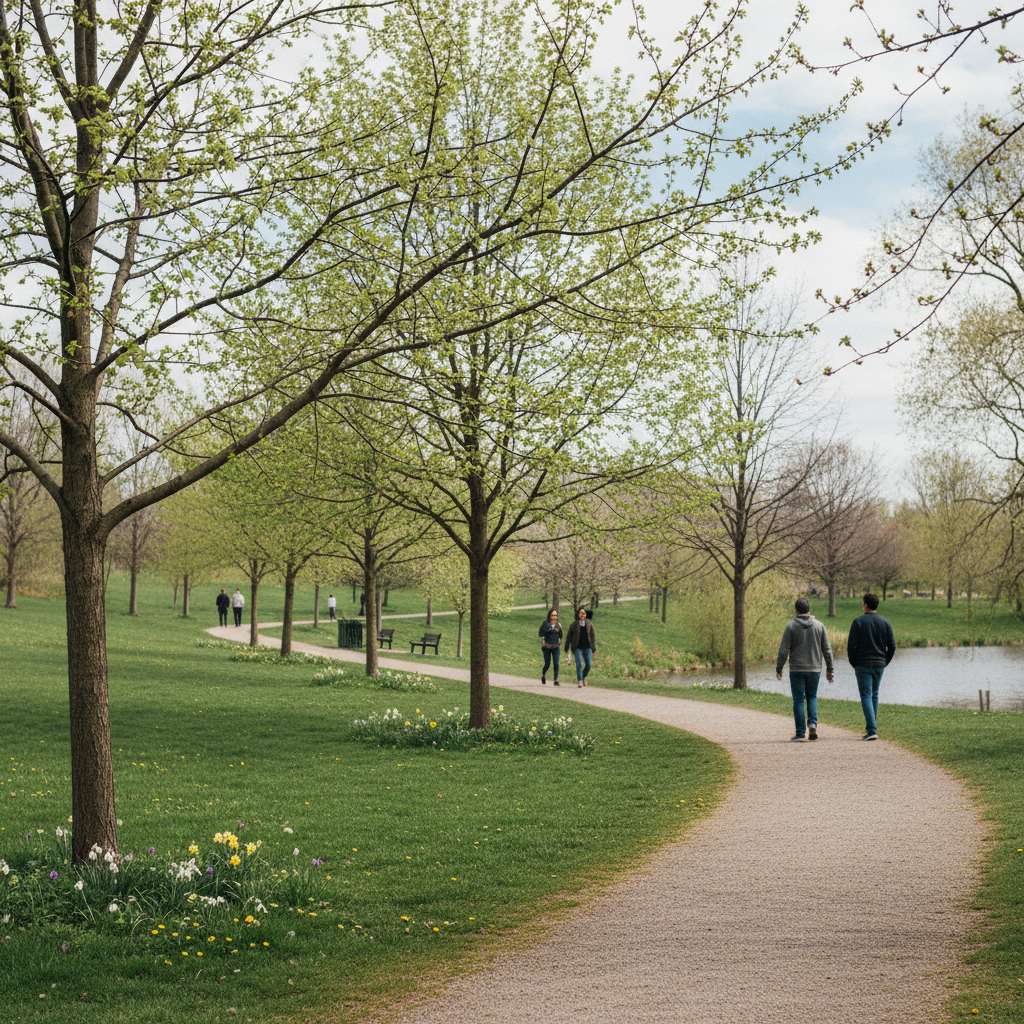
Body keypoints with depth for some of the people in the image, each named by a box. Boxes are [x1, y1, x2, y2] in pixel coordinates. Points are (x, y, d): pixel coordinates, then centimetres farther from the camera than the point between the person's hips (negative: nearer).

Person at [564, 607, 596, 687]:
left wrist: (593, 649, 9)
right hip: (577, 648, -2)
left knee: (588, 665, 0)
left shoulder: (589, 624, 6)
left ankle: (583, 677, 27)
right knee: (579, 664, -13)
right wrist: (566, 649, 6)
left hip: (587, 647, 2)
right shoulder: (574, 625, 0)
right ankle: (579, 681, -8)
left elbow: (592, 637, 12)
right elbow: (568, 637, 6)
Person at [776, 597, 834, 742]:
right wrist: (829, 669, 12)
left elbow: (784, 650, -8)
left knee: (798, 700, 4)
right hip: (814, 669, 2)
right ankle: (812, 723, -3)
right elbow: (827, 650, 4)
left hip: (796, 669, -2)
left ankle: (800, 734, 3)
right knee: (812, 696, 19)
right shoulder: (819, 626, 3)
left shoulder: (791, 626, -6)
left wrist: (778, 668, 1)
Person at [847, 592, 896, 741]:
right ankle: (871, 728, 22)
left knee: (866, 696, -5)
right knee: (874, 696, 17)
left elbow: (851, 645, -8)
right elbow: (892, 646, 4)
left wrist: (854, 664, 4)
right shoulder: (885, 623, 5)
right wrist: (885, 663, 13)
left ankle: (872, 730, -17)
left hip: (863, 665, -4)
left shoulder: (858, 622, -6)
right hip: (879, 666, 4)